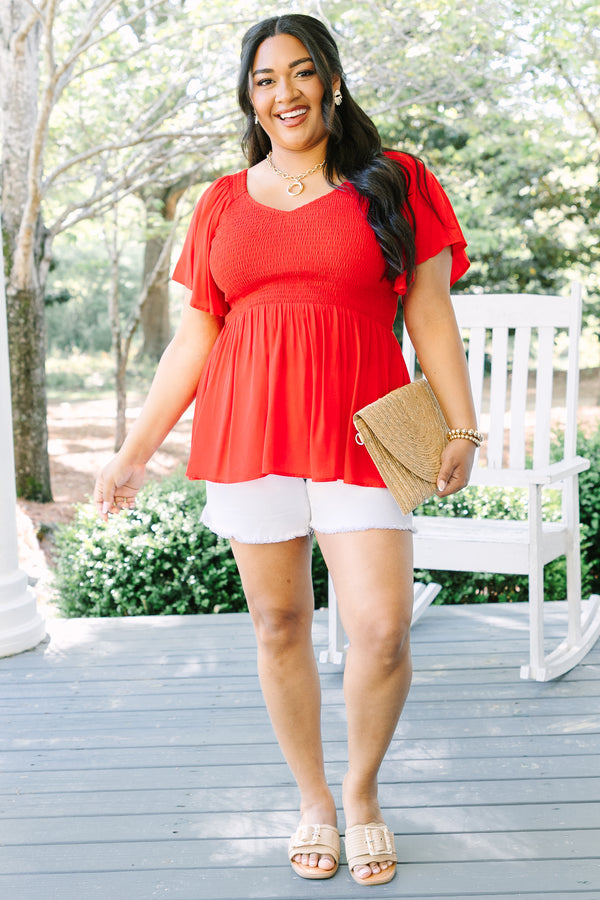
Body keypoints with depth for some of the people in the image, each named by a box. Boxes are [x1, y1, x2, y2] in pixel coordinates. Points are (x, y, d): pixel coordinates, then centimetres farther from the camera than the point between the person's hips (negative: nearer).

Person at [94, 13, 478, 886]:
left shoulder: (394, 182, 7)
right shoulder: (222, 204, 12)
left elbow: (431, 315, 5)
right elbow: (194, 336, 13)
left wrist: (461, 427, -3)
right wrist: (135, 450, 10)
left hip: (360, 433, -2)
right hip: (248, 433, 2)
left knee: (382, 631, -10)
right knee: (279, 625, 7)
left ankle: (364, 794, 18)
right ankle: (315, 800, 27)